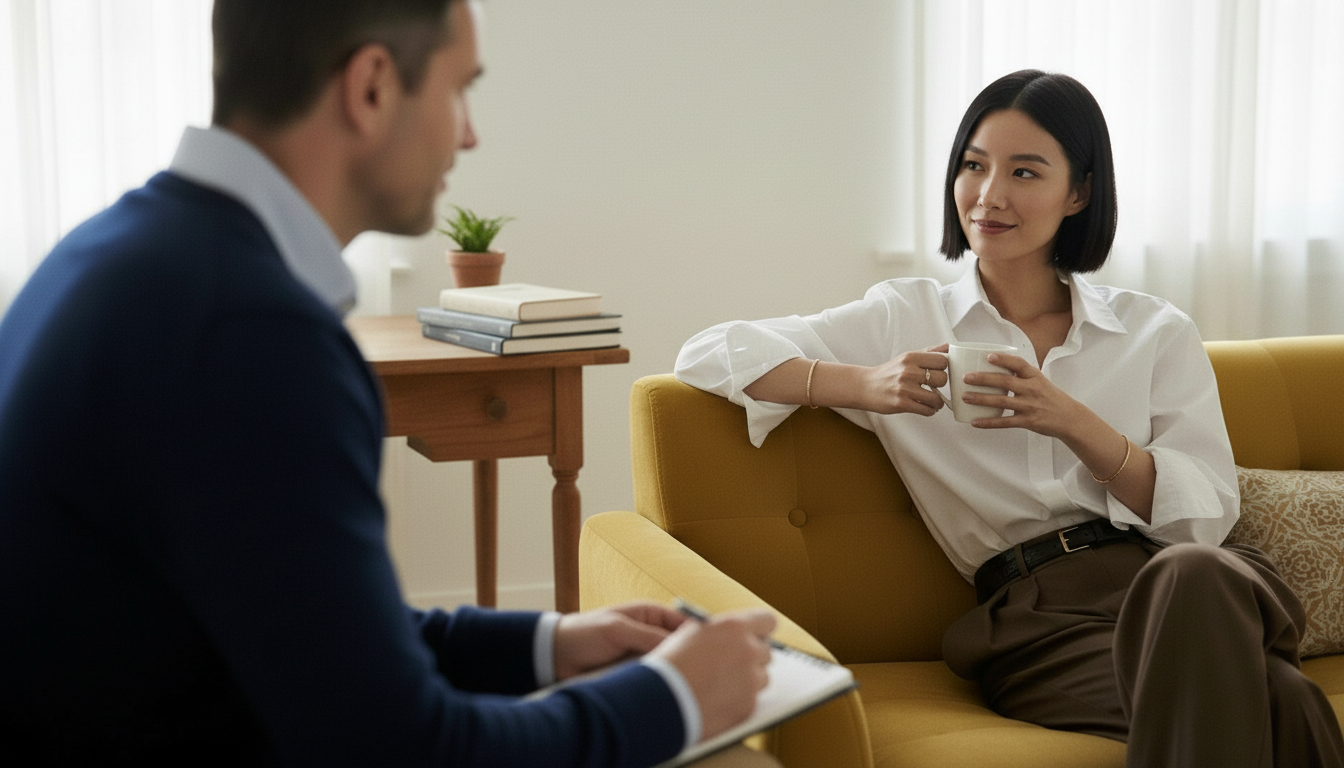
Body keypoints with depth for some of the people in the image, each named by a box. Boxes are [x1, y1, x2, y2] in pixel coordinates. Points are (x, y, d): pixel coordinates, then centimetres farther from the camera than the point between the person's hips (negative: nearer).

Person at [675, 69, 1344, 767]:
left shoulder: (1158, 333, 16)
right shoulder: (903, 319, 13)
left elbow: (1207, 514, 6)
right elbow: (707, 355, 6)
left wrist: (1074, 425, -11)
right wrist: (867, 385, -10)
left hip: (1178, 577, 3)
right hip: (1036, 614, -3)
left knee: (1191, 573, -38)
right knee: (1277, 703, -35)